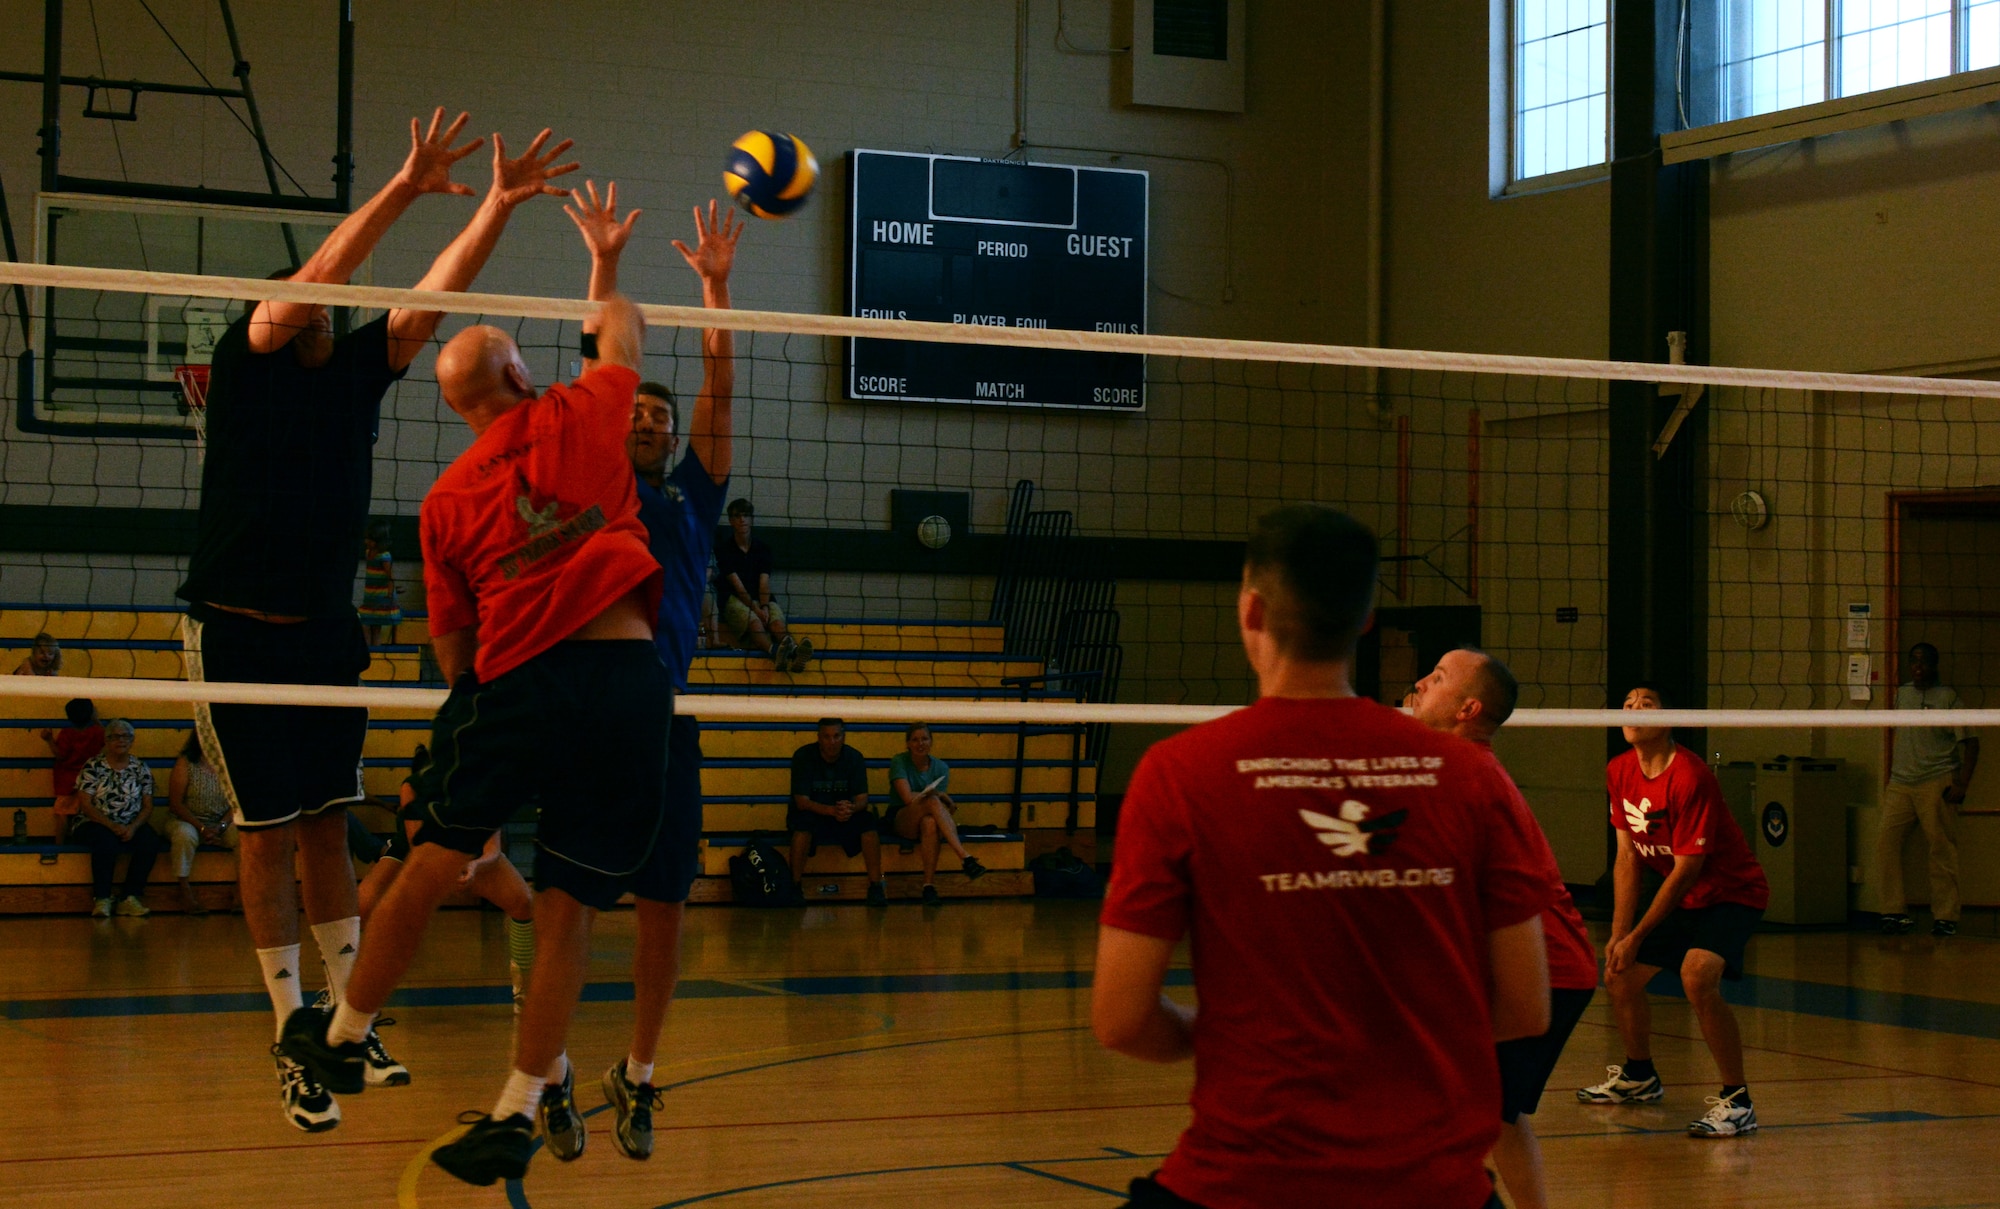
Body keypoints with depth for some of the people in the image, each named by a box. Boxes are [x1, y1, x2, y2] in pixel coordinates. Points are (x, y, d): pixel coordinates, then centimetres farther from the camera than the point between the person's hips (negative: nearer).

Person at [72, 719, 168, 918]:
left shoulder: (140, 768, 8)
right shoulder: (93, 766, -1)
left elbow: (147, 806, 6)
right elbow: (85, 804, -8)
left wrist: (133, 827, -14)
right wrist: (112, 826, -18)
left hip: (131, 826, 3)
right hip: (96, 824, -3)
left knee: (150, 841, -28)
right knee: (106, 841, -37)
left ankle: (130, 898, -24)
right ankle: (101, 899, -28)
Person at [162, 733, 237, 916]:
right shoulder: (185, 764, -5)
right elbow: (175, 804, -9)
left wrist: (221, 826, -16)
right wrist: (202, 828, -18)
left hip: (221, 824, 3)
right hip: (186, 820, -3)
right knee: (185, 834, -37)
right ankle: (186, 892, -31)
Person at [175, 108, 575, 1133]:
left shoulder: (359, 366, 8)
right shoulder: (247, 363, -6)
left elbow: (436, 293, 1)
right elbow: (318, 272, -20)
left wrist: (500, 206, -11)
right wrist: (405, 187, -28)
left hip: (328, 630, 5)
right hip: (238, 632, -5)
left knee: (327, 827, 9)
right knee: (267, 837, -1)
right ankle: (295, 1043, 3)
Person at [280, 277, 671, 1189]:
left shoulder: (445, 500, 11)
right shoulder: (582, 416, 7)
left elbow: (454, 647, 13)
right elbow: (621, 331, 28)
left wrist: (475, 726, 27)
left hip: (516, 679, 0)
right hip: (629, 673, 0)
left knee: (432, 866, 13)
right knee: (570, 909, 4)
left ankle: (343, 1037, 27)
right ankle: (519, 1111, 9)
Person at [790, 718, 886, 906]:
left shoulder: (854, 758, -4)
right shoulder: (803, 756, -13)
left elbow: (862, 799, -10)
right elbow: (801, 802, -19)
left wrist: (851, 808, -36)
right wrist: (831, 810, -37)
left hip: (845, 818, 3)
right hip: (812, 815, -3)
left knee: (870, 822, -26)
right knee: (803, 822, -36)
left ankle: (876, 886, -18)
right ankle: (796, 886, -27)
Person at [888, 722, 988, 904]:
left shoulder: (941, 767, 7)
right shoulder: (899, 762, -2)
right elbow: (908, 798, -14)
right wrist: (939, 795, -13)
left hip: (928, 818, 2)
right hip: (901, 822, -2)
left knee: (929, 822, -40)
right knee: (932, 802, -36)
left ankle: (929, 885, -44)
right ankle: (965, 857, -48)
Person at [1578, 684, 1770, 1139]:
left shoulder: (1689, 777, -26)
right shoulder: (1619, 772, -2)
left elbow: (1687, 870, -23)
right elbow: (1628, 856, 4)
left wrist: (1637, 937, -19)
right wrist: (1619, 933, -3)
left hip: (1732, 893, -9)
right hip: (1682, 896, 9)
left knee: (1697, 977, -32)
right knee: (1620, 976, 13)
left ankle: (1737, 1101, -22)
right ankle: (1639, 1076, 39)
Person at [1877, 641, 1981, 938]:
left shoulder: (1948, 698, -1)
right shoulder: (1902, 694, 14)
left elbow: (1971, 741, -2)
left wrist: (1962, 784, -9)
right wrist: (1890, 776, 19)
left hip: (1937, 784, -5)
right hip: (1901, 784, 5)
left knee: (1942, 850, -3)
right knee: (1885, 841, -8)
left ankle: (1945, 918, 5)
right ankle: (1894, 911, -2)